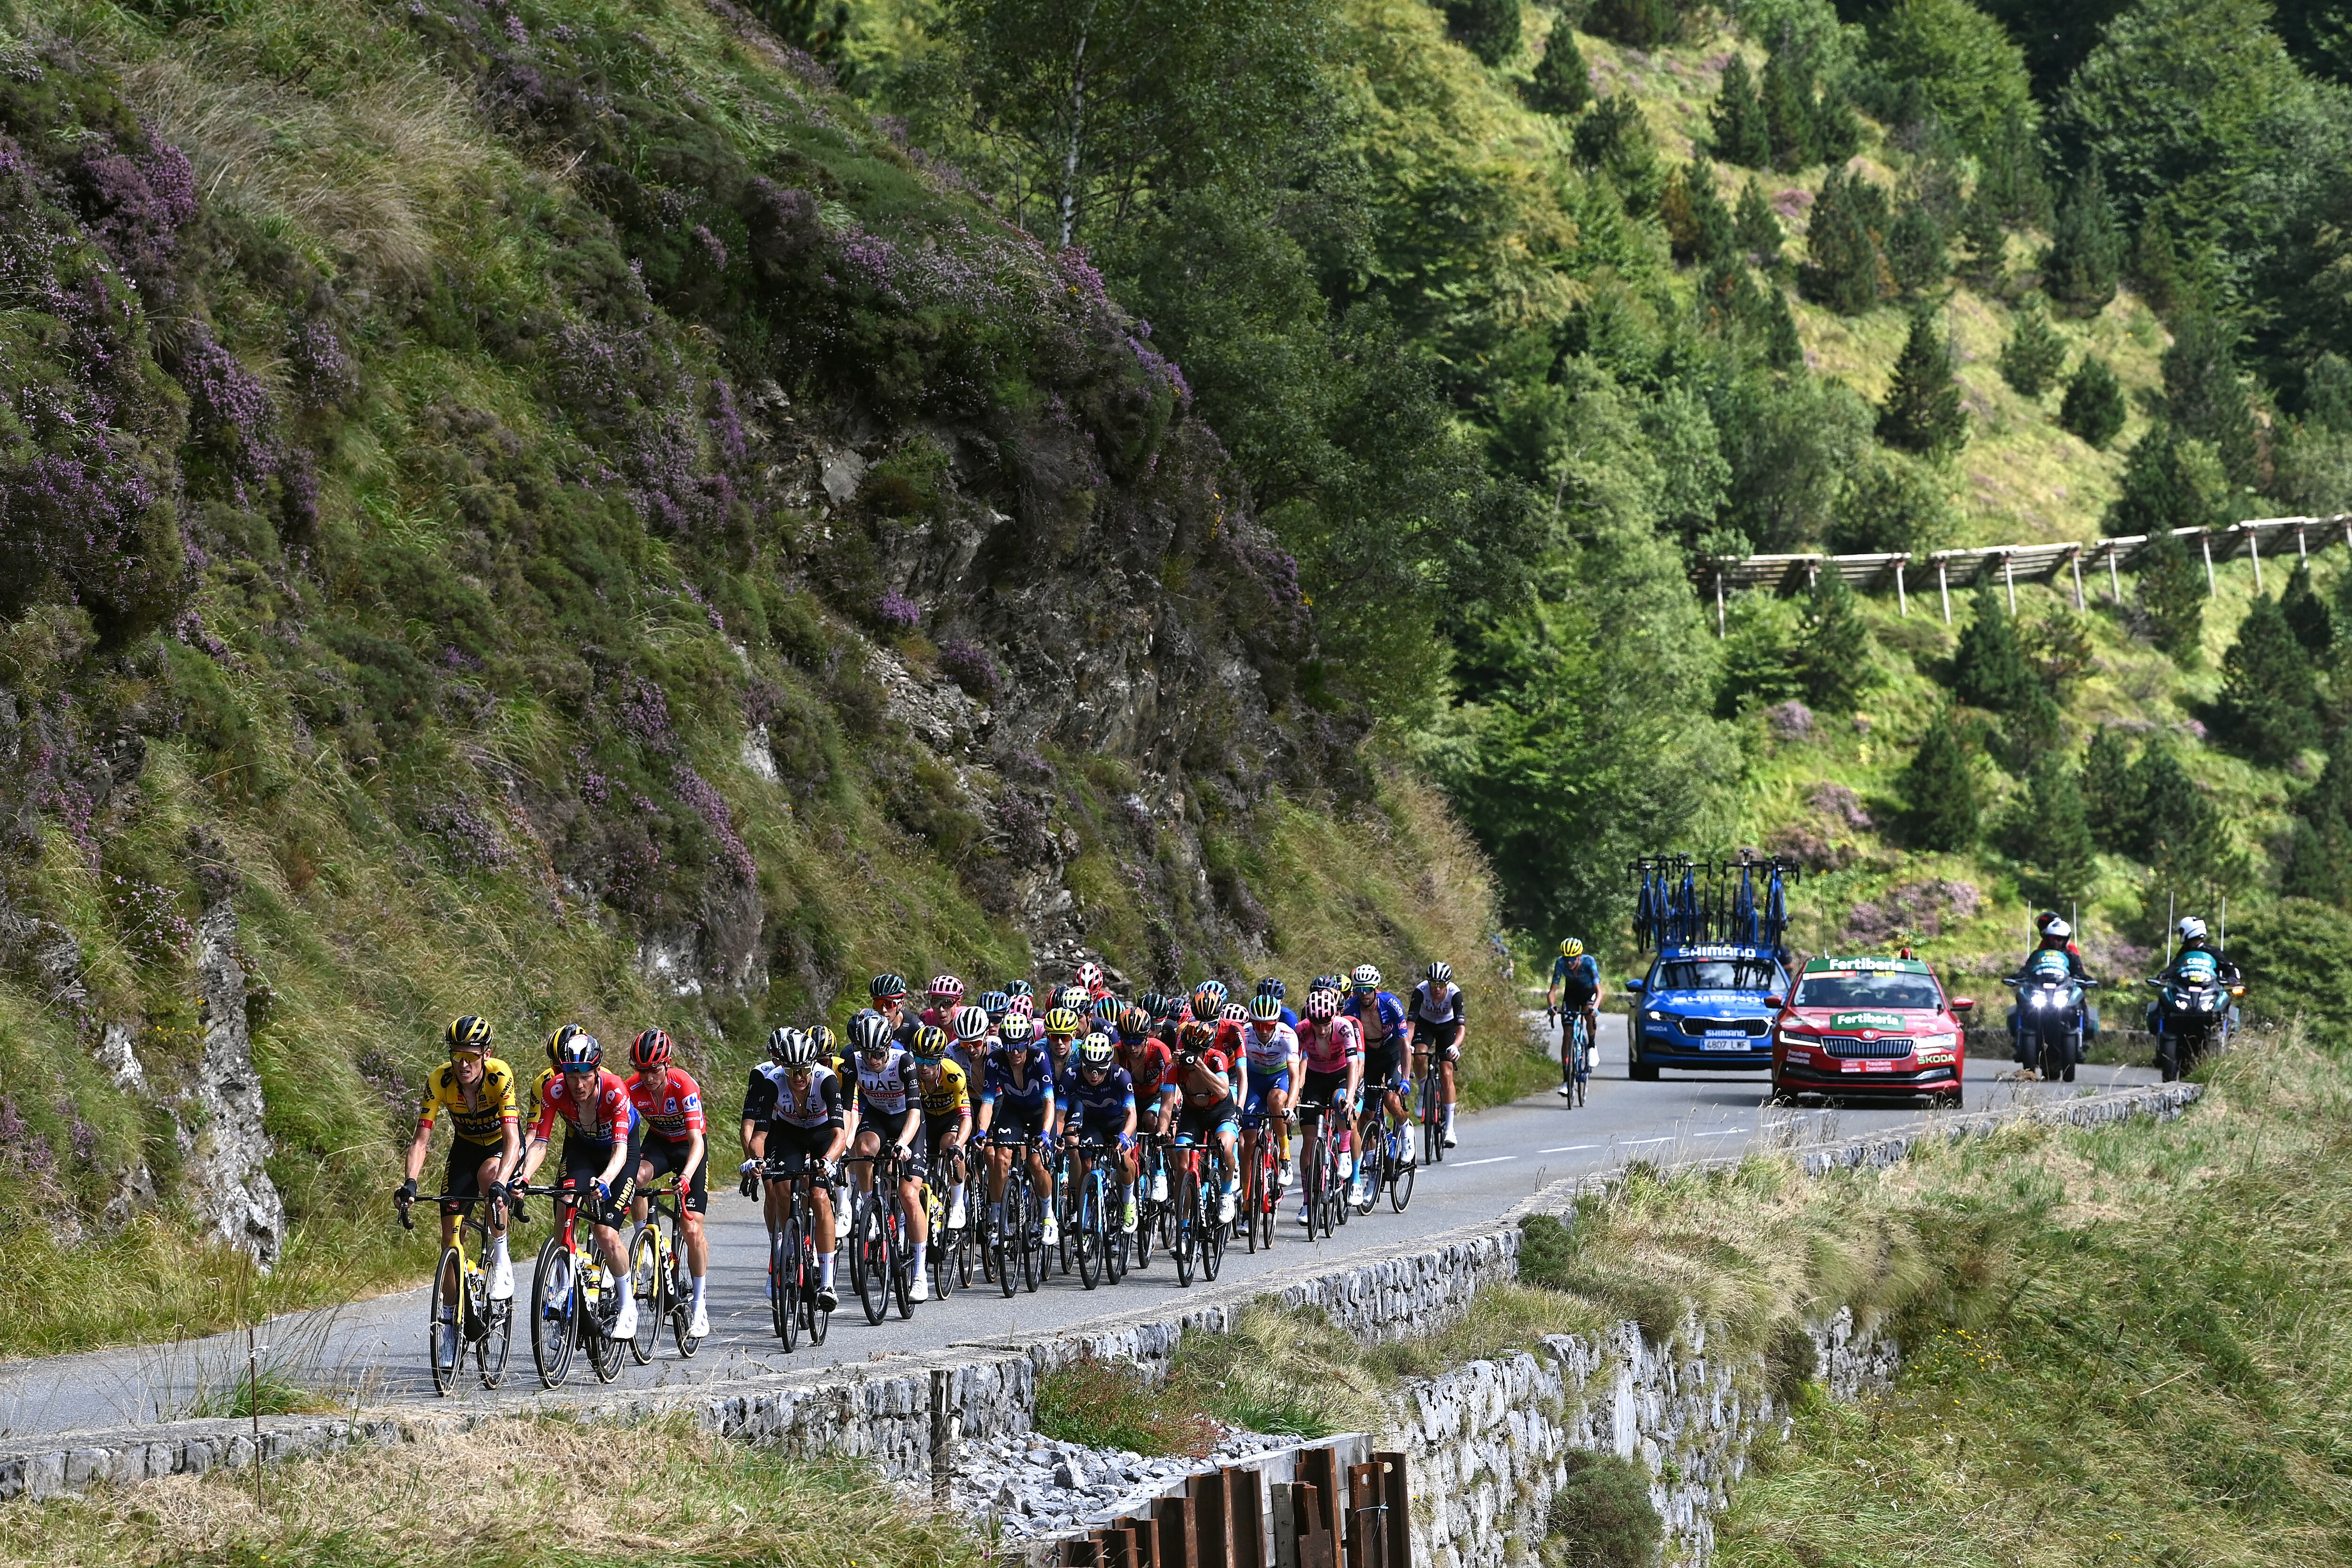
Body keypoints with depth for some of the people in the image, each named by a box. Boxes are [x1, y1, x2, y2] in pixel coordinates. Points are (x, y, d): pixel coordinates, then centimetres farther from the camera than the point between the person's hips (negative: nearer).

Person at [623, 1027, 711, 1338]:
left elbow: (697, 1142, -38)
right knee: (635, 1177, -34)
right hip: (658, 1143, 3)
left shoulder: (684, 1085, -31)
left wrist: (686, 1177, -54)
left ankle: (699, 1306, 2)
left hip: (690, 1147, -3)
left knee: (692, 1228, -11)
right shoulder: (633, 1088, -22)